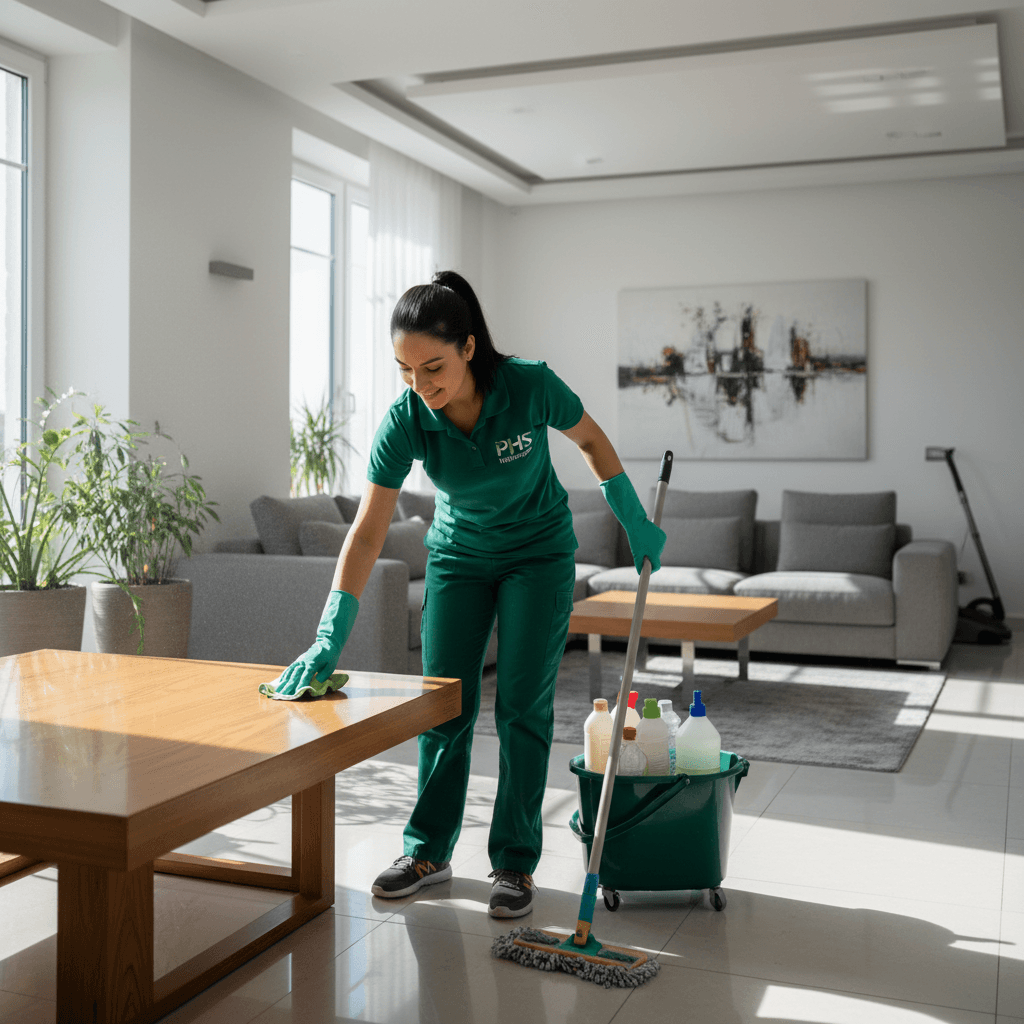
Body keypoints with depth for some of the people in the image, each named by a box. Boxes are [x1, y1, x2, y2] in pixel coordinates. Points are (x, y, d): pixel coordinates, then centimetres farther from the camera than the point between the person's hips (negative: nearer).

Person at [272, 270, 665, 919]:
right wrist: (328, 642, -33)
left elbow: (591, 440, -7)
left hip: (539, 554, -2)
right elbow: (368, 533, -26)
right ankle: (429, 852, 19)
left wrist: (637, 524, -3)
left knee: (522, 706, -5)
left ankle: (515, 863, 9)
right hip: (458, 556, 2)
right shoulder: (406, 420, -25)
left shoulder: (530, 386, -28)